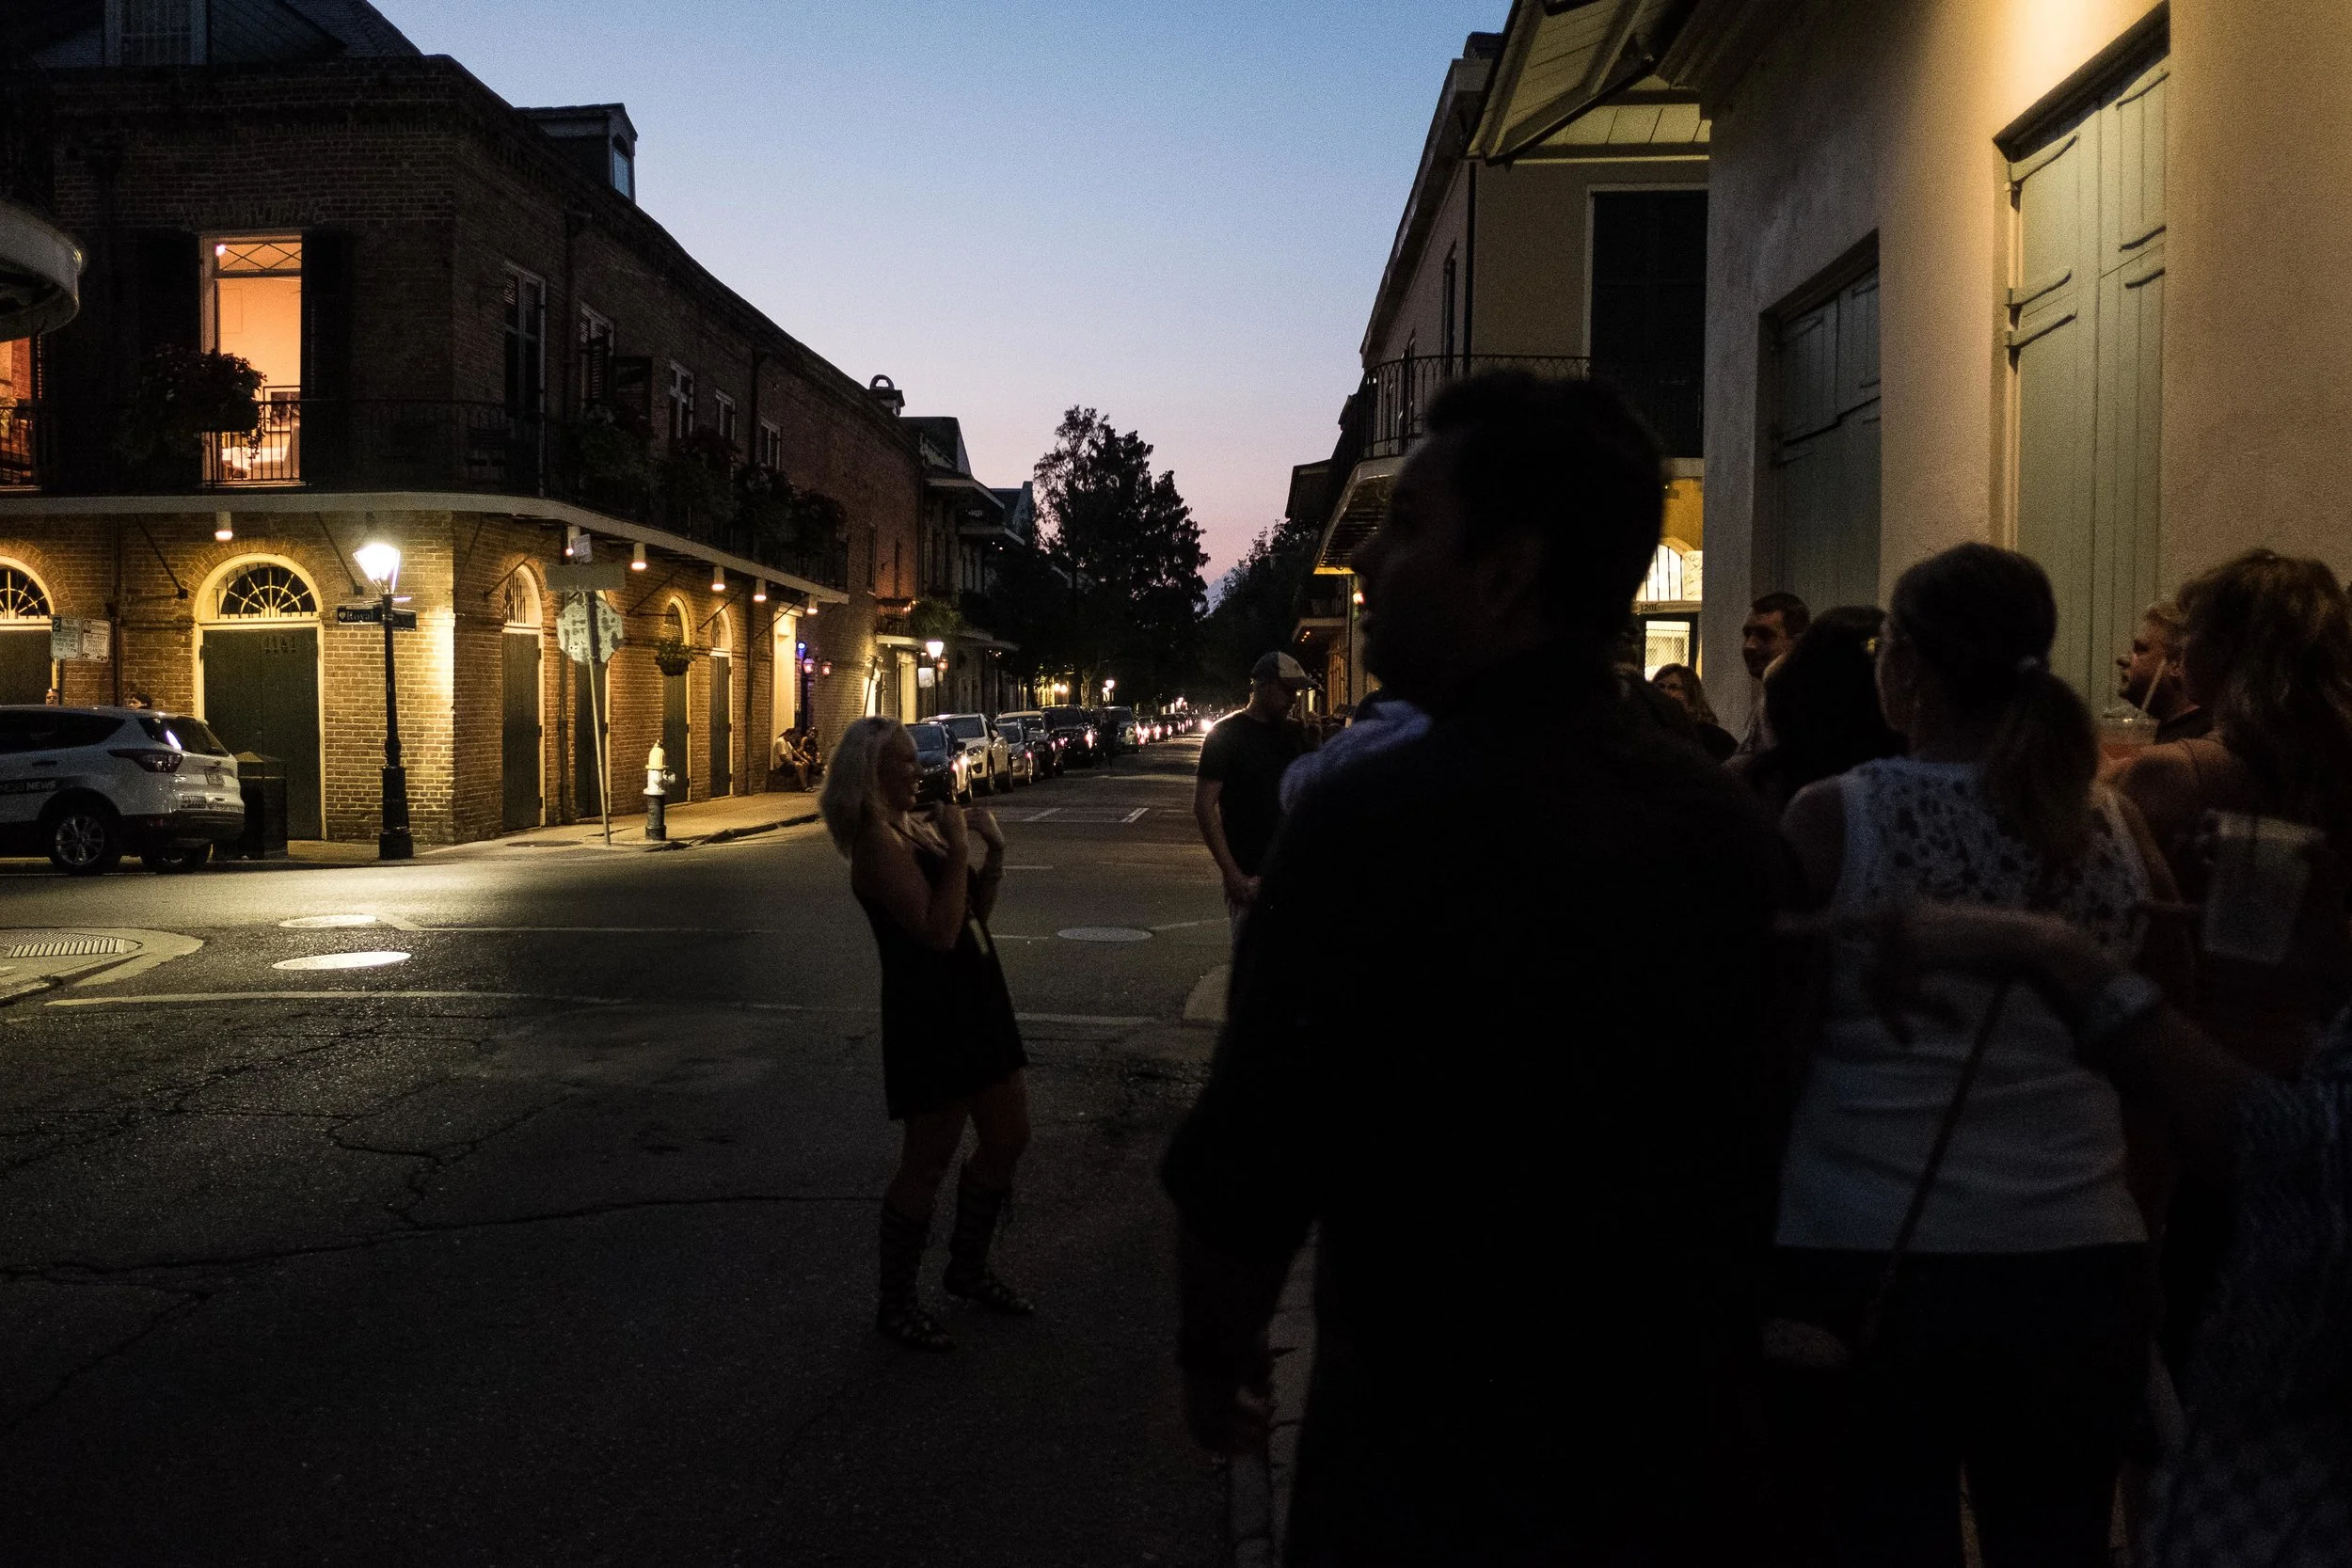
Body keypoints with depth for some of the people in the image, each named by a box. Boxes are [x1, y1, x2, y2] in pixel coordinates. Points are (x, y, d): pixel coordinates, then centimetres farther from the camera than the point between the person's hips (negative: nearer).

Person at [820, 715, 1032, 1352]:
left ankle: (968, 1269, 34)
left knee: (1008, 1137, 17)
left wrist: (994, 850, 3)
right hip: (927, 1013, -9)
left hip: (972, 1001, 10)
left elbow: (975, 910, 16)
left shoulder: (918, 826, 9)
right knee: (929, 1161, 0)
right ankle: (896, 1303, 16)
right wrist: (958, 852, -21)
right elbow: (938, 930, -26)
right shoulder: (879, 842, -18)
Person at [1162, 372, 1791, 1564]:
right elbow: (1743, 1141, 7)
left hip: (1434, 1466, -5)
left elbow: (1245, 1171, -19)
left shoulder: (1372, 820, -24)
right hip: (1682, 1449, 6)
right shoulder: (1730, 822, -4)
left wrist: (1215, 1364, 1)